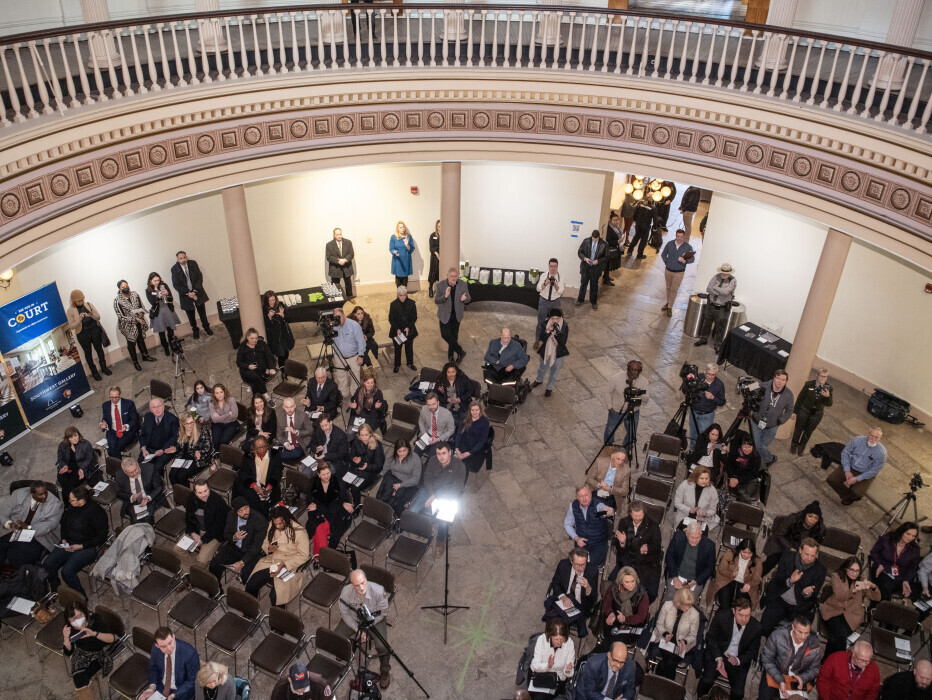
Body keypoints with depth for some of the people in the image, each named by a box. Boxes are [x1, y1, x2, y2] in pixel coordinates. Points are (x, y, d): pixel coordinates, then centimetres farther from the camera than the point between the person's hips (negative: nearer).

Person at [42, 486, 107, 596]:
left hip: (87, 548, -7)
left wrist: (81, 546, -16)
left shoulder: (96, 512, -17)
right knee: (47, 564, -12)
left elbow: (101, 537, -12)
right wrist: (64, 540, 8)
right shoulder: (72, 508, 2)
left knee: (67, 571, -26)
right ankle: (55, 591, 11)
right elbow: (64, 523, 23)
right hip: (69, 544, 7)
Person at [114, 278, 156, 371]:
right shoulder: (117, 301, -21)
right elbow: (121, 316, -19)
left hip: (139, 322, 4)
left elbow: (141, 306, 6)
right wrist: (135, 319, -23)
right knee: (131, 342, 10)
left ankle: (145, 356, 42)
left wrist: (141, 313, -16)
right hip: (128, 325, -4)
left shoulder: (135, 295, -7)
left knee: (141, 339, 21)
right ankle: (135, 362, 27)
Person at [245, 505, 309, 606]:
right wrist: (269, 548, -9)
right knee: (250, 585, -15)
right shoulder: (272, 526, 1)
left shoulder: (299, 532, -17)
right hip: (271, 560, 6)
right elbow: (265, 543, 15)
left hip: (289, 566, -5)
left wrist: (284, 564, -23)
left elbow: (303, 556, -14)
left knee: (275, 596, -26)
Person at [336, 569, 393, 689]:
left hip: (375, 620, -2)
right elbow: (345, 614, -11)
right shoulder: (345, 592, -28)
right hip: (353, 619, 2)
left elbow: (382, 612, -16)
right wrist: (358, 630, -16)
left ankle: (385, 671, 9)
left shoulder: (378, 591, -34)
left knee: (382, 647, -22)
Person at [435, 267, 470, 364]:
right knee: (445, 334, -6)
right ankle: (460, 352, 10)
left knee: (454, 335, 12)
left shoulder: (463, 284, -9)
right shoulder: (441, 285, -15)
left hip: (456, 315, 2)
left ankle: (450, 356, 31)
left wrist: (465, 299, -28)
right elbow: (436, 301, -14)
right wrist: (445, 296, -34)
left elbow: (469, 298, -2)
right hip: (445, 314, -2)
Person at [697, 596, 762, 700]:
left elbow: (753, 650, 0)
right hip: (718, 653, -1)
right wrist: (718, 659, -17)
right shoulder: (722, 616, -19)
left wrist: (738, 660, -18)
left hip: (739, 660, 1)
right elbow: (711, 637, -5)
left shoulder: (756, 627, -15)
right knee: (707, 681, -21)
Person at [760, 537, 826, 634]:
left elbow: (813, 597, -5)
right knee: (764, 628, -16)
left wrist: (807, 593, -30)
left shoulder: (820, 570, -8)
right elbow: (777, 582, -6)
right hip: (780, 600, 0)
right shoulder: (787, 557, -5)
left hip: (800, 607, 0)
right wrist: (790, 581, -29)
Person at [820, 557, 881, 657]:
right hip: (833, 610, -1)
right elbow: (839, 597, -10)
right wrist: (855, 590, -26)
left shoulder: (860, 581, 13)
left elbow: (877, 598, 7)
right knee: (842, 634, -30)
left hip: (851, 614, 2)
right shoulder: (837, 576, 4)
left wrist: (873, 586, -15)